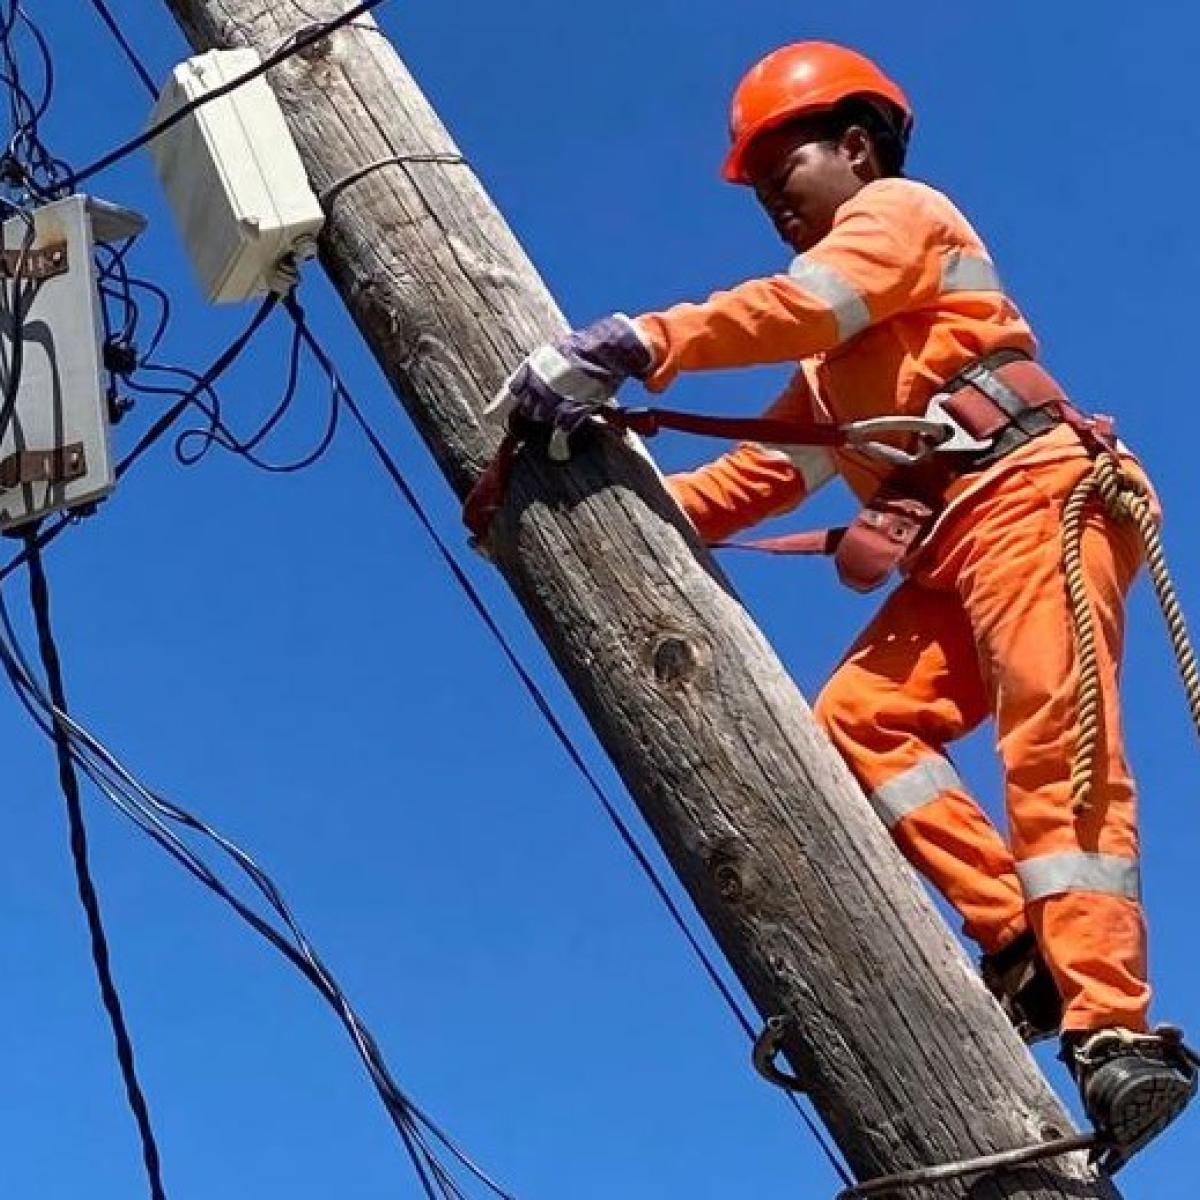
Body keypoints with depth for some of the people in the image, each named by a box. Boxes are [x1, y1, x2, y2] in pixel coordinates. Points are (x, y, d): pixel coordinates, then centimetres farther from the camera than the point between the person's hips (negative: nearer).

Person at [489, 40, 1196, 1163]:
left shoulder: (901, 209, 8)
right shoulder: (831, 359, 33)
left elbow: (797, 304, -14)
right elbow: (766, 471, 24)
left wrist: (633, 344, -24)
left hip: (1036, 496, -9)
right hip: (958, 548, 9)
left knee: (1054, 747, -23)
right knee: (860, 717, -8)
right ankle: (1027, 947, -13)